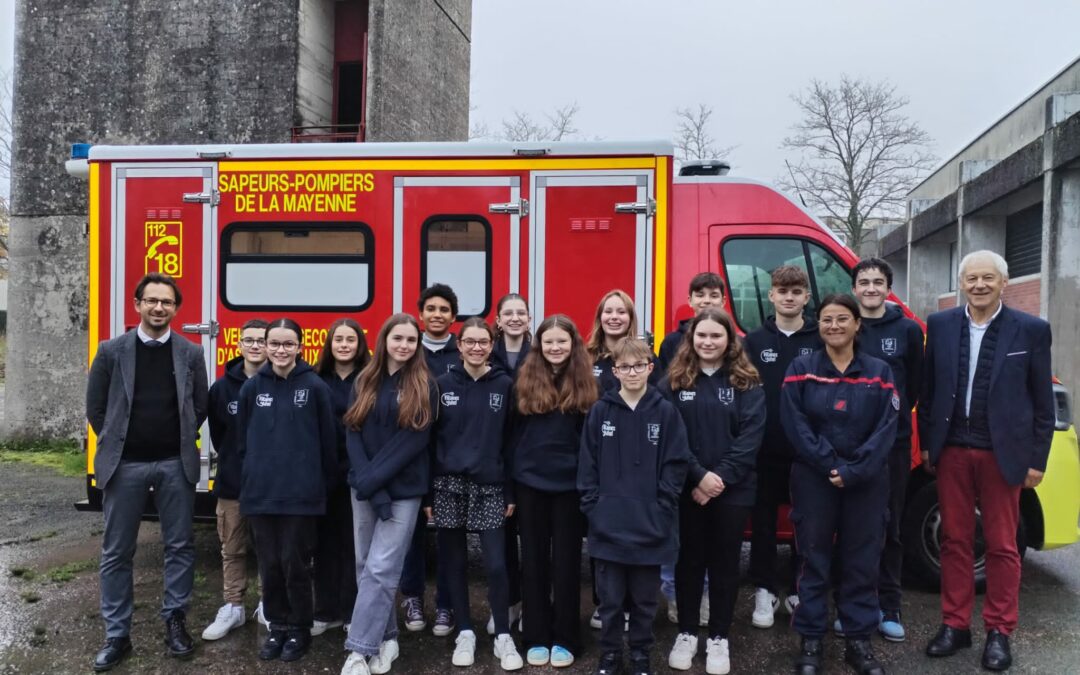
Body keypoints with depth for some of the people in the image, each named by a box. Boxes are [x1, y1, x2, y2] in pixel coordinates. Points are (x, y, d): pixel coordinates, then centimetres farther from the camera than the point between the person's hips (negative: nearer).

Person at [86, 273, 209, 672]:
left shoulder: (191, 354, 2)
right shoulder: (112, 351, 0)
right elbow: (96, 407, 6)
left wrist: (180, 442, 6)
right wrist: (117, 443, 7)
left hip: (175, 464, 1)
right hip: (124, 464, 0)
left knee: (180, 546, 6)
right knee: (117, 552, 6)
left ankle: (175, 622, 21)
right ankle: (117, 635, 17)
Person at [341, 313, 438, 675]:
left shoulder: (424, 387, -3)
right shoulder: (364, 382, 7)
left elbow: (413, 441, -10)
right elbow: (353, 435, 0)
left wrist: (374, 480, -17)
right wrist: (367, 485, -13)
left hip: (403, 489, -4)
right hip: (364, 488, 4)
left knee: (380, 569, -7)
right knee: (365, 566, 9)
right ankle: (385, 637, 23)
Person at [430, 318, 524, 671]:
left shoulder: (504, 385, 1)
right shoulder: (443, 385, 2)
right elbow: (429, 439, 2)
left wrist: (511, 492, -1)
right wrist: (426, 492, -3)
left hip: (490, 486, -1)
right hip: (449, 485, 1)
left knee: (496, 564, -3)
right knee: (455, 563, 9)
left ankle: (503, 636, 13)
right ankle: (465, 632, 24)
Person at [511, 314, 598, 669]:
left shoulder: (584, 382, -1)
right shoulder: (525, 380, 2)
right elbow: (513, 431, 5)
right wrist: (512, 474, 2)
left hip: (569, 484, -1)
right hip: (530, 483, 1)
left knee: (566, 560, 7)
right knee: (534, 560, 9)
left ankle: (564, 639, 18)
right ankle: (536, 638, 20)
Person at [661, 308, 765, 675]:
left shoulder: (747, 383, 0)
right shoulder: (674, 381, 0)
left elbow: (751, 436, -7)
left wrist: (721, 477, -15)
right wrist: (698, 476, -16)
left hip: (733, 489, 0)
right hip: (686, 487, 0)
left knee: (725, 561, 9)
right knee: (689, 559, 10)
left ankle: (719, 637, 22)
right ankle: (687, 632, 24)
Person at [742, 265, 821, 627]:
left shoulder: (821, 340, 2)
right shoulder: (754, 341, 3)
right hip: (764, 450, 0)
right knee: (763, 521, 8)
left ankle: (798, 591, 24)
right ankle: (765, 591, 21)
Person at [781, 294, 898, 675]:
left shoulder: (879, 372, 3)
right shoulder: (801, 370, 0)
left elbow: (887, 428, -5)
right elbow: (795, 425, -8)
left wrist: (854, 471, -15)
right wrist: (830, 466, -15)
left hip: (866, 482, 1)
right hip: (813, 480, -1)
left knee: (862, 561, 7)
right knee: (814, 559, 5)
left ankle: (859, 641, 20)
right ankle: (810, 641, 15)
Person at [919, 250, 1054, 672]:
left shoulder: (1031, 330, -3)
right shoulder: (940, 325, 3)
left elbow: (1043, 401, 0)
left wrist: (1037, 459, -2)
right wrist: (926, 443, 6)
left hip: (1002, 453, -2)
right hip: (951, 450, 2)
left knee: (1002, 545, 8)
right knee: (954, 540, 10)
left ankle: (999, 632, 20)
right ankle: (955, 625, 21)